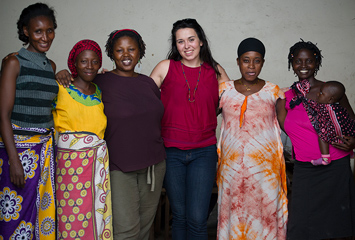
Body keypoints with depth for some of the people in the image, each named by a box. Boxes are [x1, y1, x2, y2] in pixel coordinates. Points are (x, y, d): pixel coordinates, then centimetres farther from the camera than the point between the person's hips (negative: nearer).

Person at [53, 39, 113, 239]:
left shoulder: (101, 91, 12)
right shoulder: (61, 88, 0)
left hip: (99, 159, 3)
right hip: (69, 160, -3)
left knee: (98, 211, 7)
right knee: (72, 214, 2)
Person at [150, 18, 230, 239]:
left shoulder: (215, 71, 5)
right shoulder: (166, 67, 1)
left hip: (204, 152, 0)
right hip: (172, 152, 0)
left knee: (197, 219, -4)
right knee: (179, 216, 12)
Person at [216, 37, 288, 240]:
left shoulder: (273, 92, 2)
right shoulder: (224, 90, 4)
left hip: (265, 166, -1)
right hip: (232, 166, 1)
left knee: (265, 212, 6)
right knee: (232, 213, 10)